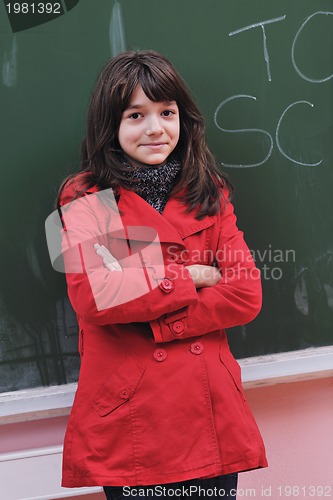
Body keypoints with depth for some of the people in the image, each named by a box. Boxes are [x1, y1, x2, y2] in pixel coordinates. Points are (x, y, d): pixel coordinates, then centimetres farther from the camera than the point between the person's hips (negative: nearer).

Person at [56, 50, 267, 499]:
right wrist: (189, 277, -9)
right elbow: (92, 296, -17)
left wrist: (152, 324, -11)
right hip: (129, 417, -3)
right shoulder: (86, 198, -1)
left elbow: (247, 295, -2)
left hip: (210, 411, 3)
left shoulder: (209, 195, 8)